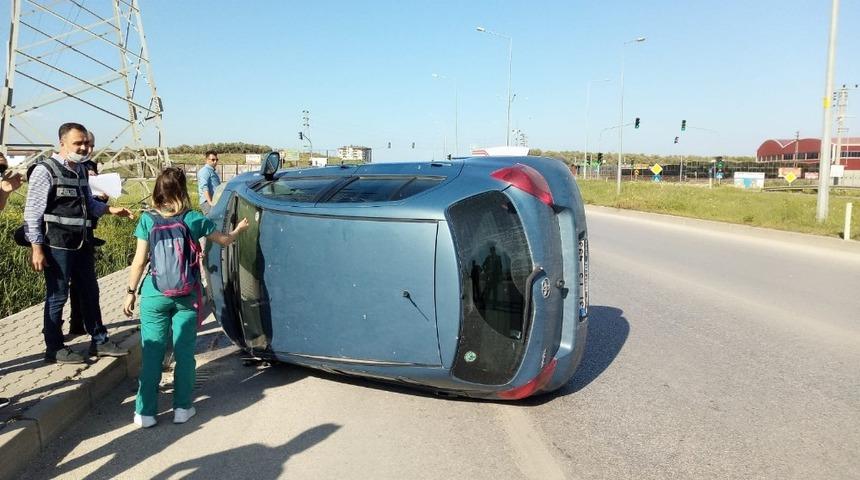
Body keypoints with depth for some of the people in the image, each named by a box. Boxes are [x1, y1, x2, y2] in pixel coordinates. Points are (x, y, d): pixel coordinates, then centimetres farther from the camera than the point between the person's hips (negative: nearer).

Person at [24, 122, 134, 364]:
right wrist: (36, 248, -16)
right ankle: (54, 349, 18)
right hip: (57, 245, -8)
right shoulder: (45, 170, -12)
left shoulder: (81, 170, 10)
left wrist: (111, 209, 3)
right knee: (57, 296, 3)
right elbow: (32, 212, -13)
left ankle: (99, 341, 27)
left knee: (90, 292, 14)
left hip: (83, 243, 8)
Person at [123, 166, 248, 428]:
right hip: (187, 295, 0)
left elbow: (139, 261, -3)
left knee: (151, 353, 7)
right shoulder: (194, 219, -4)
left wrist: (131, 292, 7)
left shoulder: (147, 220, -4)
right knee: (184, 352, 10)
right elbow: (224, 240, 11)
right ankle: (182, 407, 18)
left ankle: (145, 412, 13)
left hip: (155, 295, 0)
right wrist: (239, 229, 31)